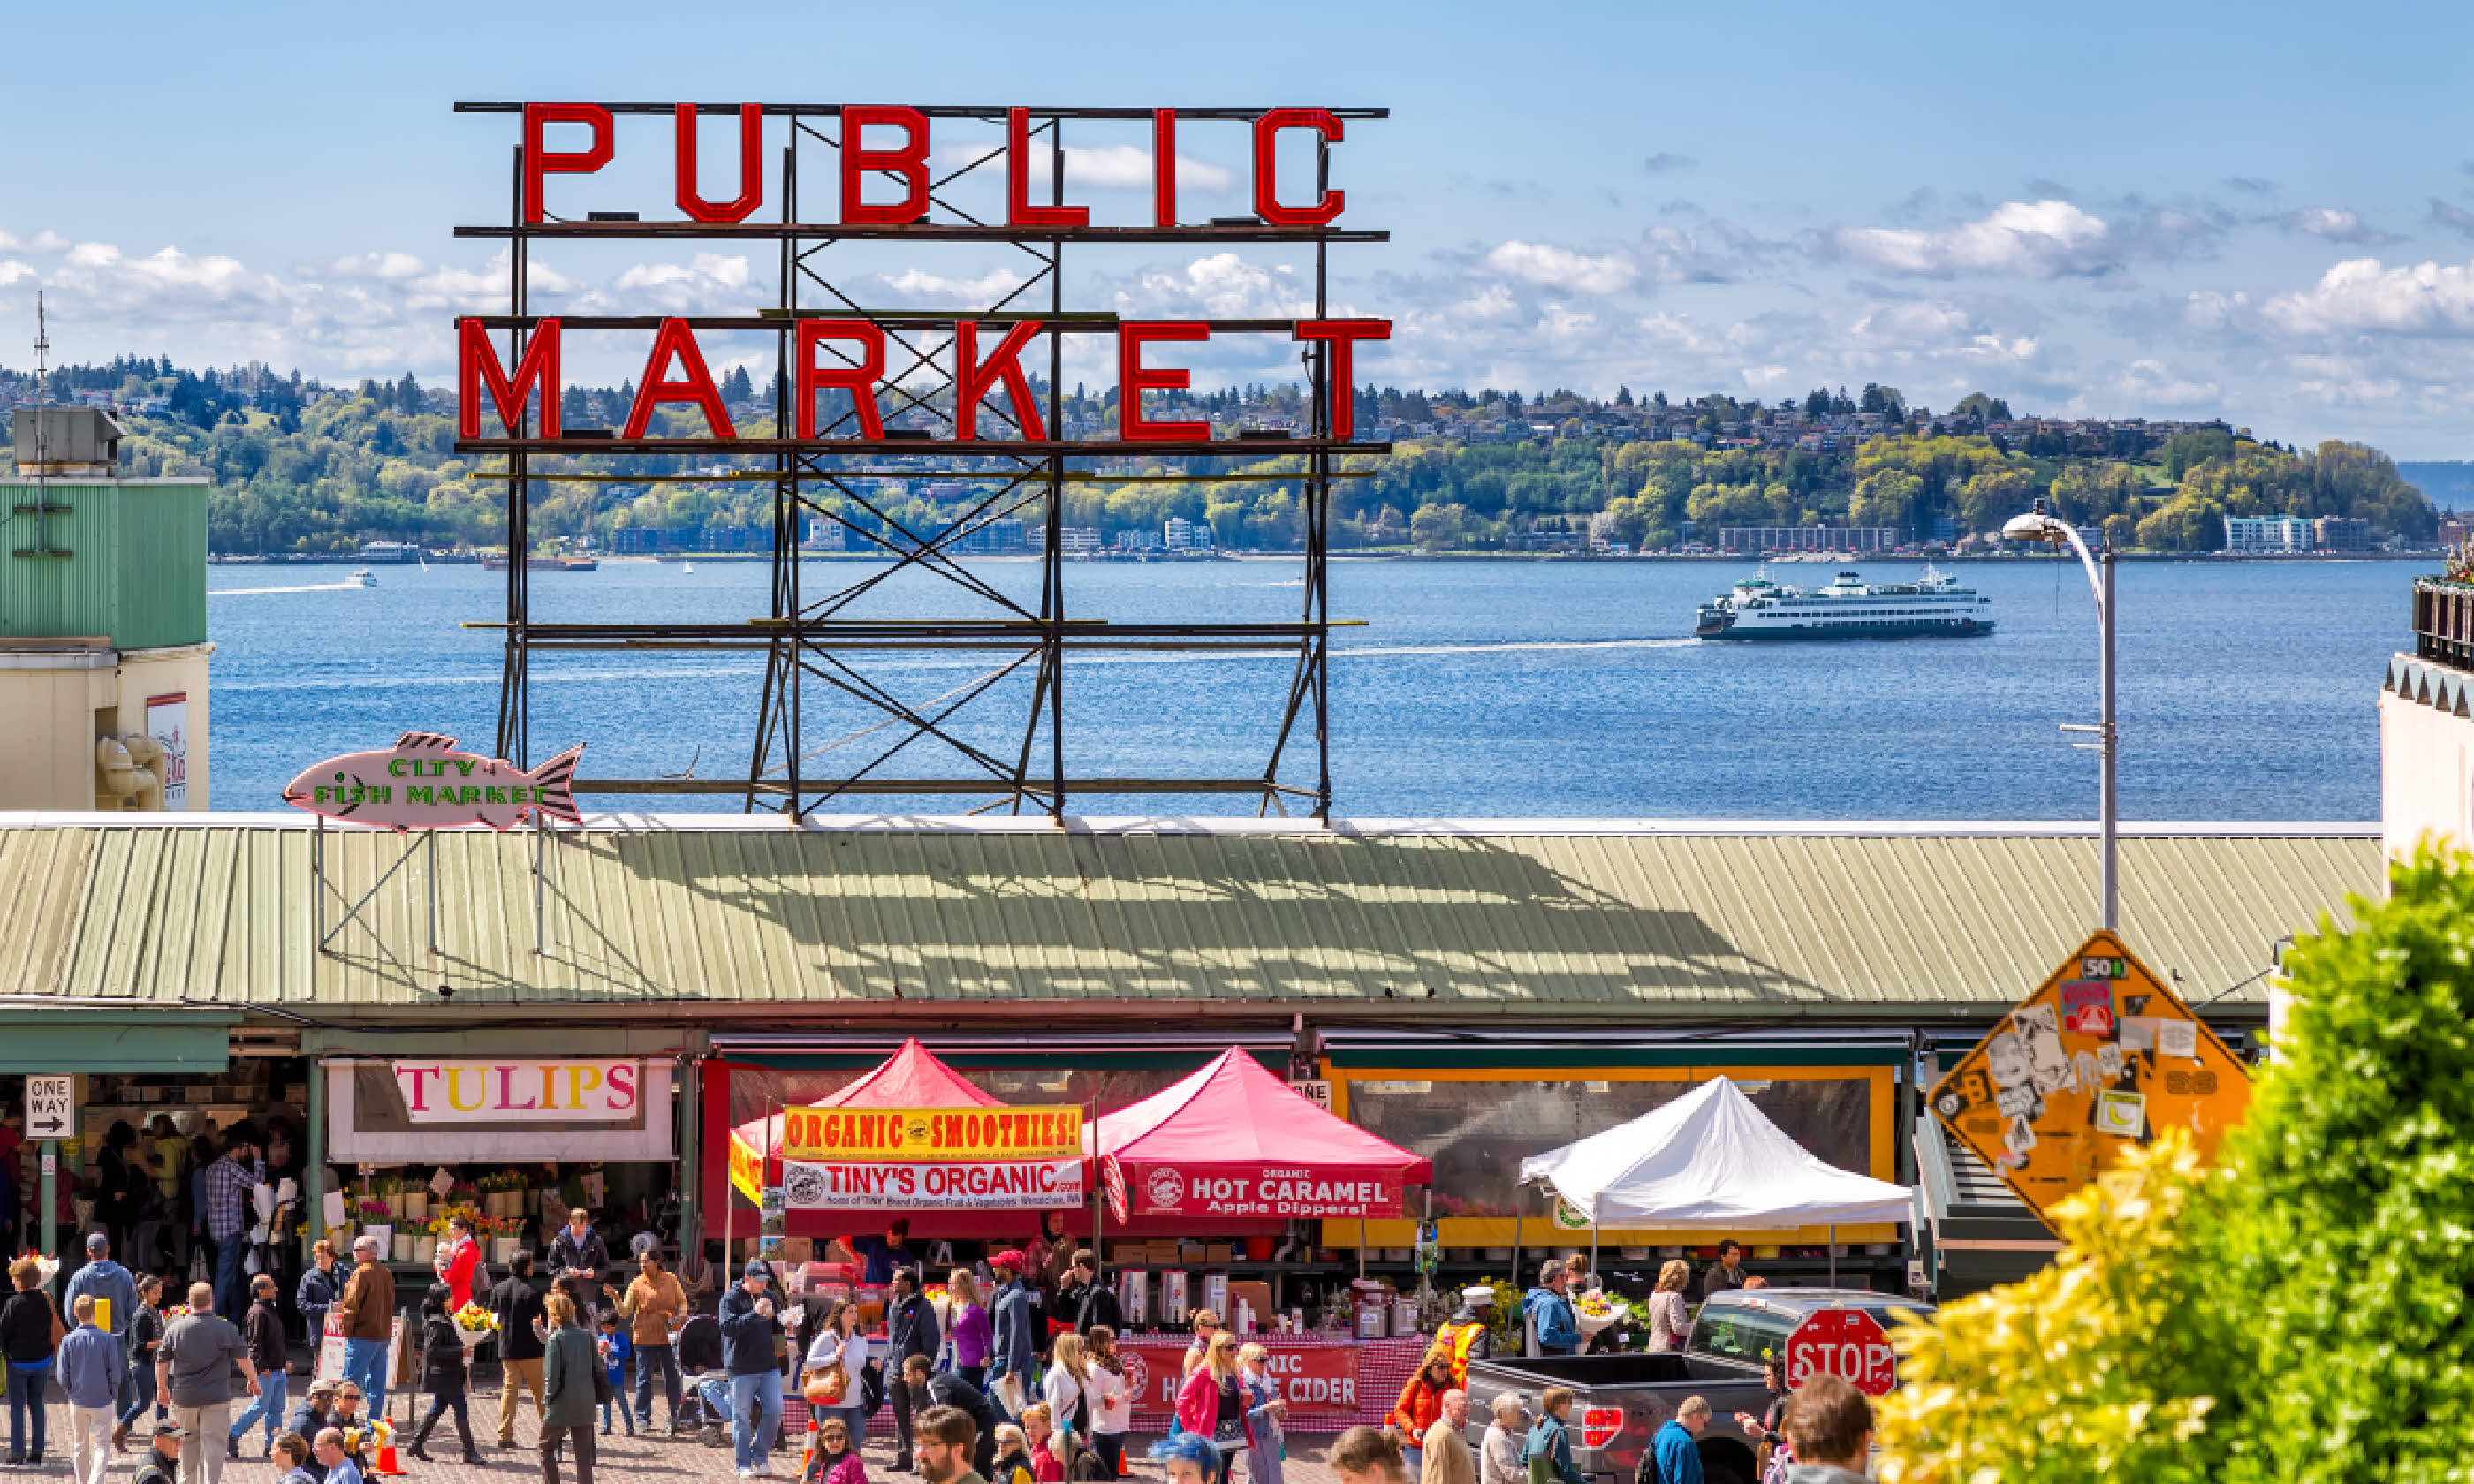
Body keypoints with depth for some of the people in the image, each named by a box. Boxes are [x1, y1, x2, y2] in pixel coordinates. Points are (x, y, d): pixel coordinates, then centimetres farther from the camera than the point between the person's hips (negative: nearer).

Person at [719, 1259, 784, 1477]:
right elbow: (728, 1328, -19)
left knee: (775, 1410, -1)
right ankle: (744, 1465, 10)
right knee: (741, 1416, 1)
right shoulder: (731, 1299, -6)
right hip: (742, 1367, -5)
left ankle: (759, 1456, 16)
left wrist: (784, 1325, 0)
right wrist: (755, 1313, -26)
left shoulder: (767, 1297, 13)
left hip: (768, 1365, 5)